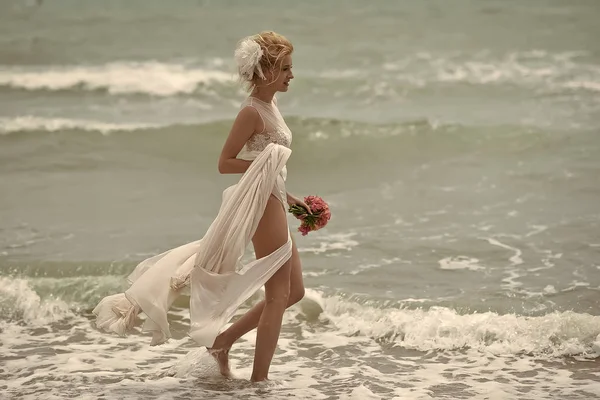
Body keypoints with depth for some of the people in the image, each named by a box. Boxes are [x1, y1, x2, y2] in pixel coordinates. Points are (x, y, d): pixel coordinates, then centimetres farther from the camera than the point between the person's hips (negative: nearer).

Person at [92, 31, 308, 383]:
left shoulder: (269, 106, 14)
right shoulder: (252, 112, -14)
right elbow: (225, 163, -14)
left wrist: (288, 197, 19)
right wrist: (264, 163, -22)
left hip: (273, 203, 10)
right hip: (263, 205, -10)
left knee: (295, 291, 12)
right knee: (278, 293, -6)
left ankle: (223, 340, 18)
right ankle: (259, 379, -1)